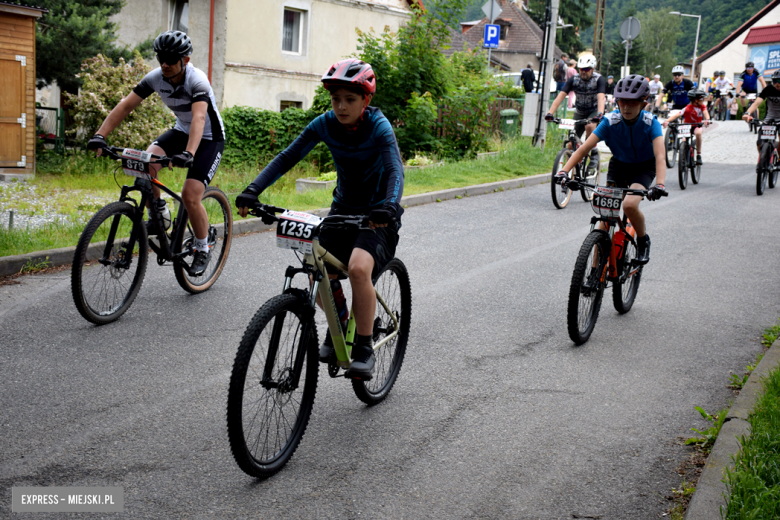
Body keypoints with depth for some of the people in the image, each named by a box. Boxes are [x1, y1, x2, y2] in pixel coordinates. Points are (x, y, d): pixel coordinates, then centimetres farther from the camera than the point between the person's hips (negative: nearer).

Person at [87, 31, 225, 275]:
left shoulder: (197, 81, -28)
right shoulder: (156, 77, -13)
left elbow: (199, 118, -44)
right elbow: (126, 105, -15)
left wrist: (189, 154, -60)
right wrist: (100, 135, -27)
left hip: (209, 138, -5)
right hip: (181, 131, 5)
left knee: (190, 195, -19)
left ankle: (202, 250, 3)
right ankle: (158, 214, -1)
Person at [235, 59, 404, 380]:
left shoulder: (378, 126, -19)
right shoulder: (324, 124, -7)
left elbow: (395, 171, -32)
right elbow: (287, 158, -11)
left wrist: (390, 206, -52)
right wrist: (252, 191, -24)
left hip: (377, 214, -5)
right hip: (343, 208, 5)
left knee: (359, 269, -29)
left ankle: (364, 349, -14)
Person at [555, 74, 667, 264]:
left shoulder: (650, 123, -24)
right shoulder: (610, 121, -21)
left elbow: (660, 155, -36)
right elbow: (584, 148, -27)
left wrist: (659, 184, -54)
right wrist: (564, 171, -42)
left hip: (644, 167, -2)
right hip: (619, 165, 3)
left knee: (630, 205, -30)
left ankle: (643, 240, 2)